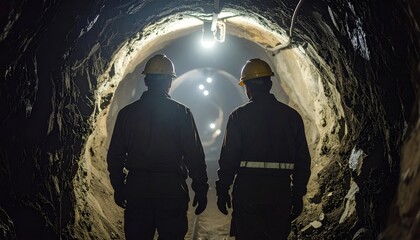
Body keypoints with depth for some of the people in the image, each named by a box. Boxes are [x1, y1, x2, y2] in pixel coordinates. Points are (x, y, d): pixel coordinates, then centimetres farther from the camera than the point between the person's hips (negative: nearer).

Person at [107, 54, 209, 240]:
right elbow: (194, 155, -6)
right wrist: (201, 189, 1)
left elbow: (115, 155, 7)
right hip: (172, 189, -2)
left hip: (136, 189, 2)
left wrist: (118, 187, 17)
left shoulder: (127, 113, 4)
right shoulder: (181, 112, -4)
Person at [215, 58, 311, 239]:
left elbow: (229, 157, -7)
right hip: (281, 191, 3)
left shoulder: (239, 116, -4)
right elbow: (303, 160, 7)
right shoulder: (292, 116, 7)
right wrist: (298, 194, 13)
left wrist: (222, 190, 2)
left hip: (248, 190, -3)